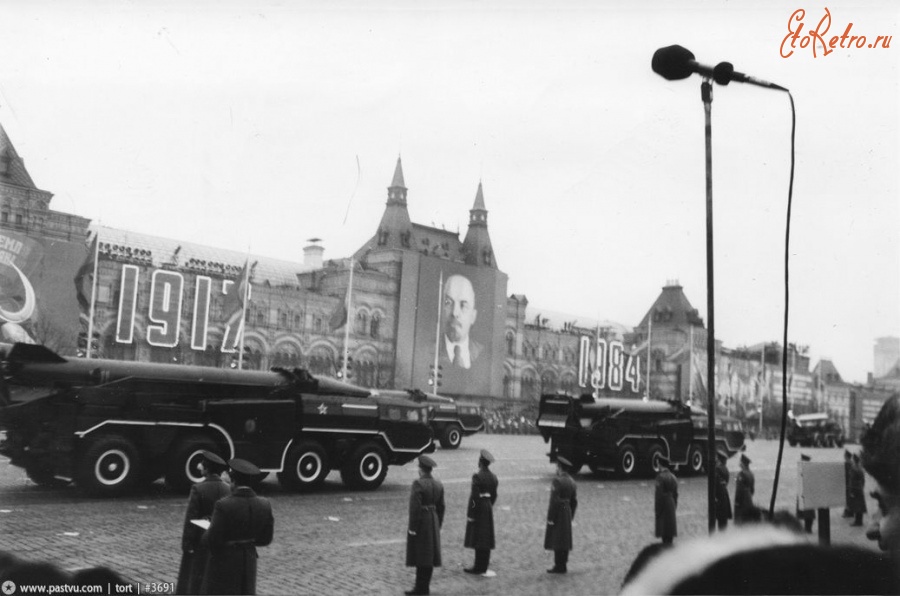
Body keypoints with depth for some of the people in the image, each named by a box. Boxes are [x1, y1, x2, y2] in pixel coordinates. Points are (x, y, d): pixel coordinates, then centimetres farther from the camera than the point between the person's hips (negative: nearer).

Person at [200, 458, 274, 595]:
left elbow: (212, 540, -18)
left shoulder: (223, 505, -22)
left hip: (223, 562, -5)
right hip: (248, 562, 5)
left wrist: (205, 536, 4)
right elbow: (265, 539, 0)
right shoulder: (264, 504, -7)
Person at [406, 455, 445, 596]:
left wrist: (412, 528, -15)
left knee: (420, 557, -1)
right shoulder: (438, 484, 6)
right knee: (429, 555, 12)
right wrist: (438, 525, 18)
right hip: (433, 522, 7)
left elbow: (415, 507, -20)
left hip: (420, 522, -7)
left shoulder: (418, 483, -17)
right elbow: (441, 507, 10)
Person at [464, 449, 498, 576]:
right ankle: (484, 566, 19)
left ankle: (478, 567, 3)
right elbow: (494, 495, 12)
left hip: (478, 509, -7)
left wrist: (470, 514, -14)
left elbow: (474, 497, -19)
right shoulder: (493, 477, 6)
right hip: (489, 509, 7)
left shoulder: (477, 476, -17)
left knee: (478, 539, -1)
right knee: (487, 537, 12)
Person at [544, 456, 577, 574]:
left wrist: (550, 518, -16)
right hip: (567, 513, 8)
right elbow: (574, 501, 12)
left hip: (557, 512, -8)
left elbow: (554, 501, -20)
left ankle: (559, 566, 0)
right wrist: (571, 516, 19)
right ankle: (563, 565, 18)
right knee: (565, 540, 12)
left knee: (556, 540, -2)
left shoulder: (557, 481, -17)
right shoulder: (571, 481, 9)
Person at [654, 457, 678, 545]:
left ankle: (665, 542, 2)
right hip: (671, 504, 7)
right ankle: (670, 542, 19)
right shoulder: (672, 476, 6)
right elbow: (675, 493, 11)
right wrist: (675, 504, 18)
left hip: (662, 503, -7)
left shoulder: (660, 476, -15)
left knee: (662, 523, 0)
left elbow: (659, 492, -18)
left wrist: (656, 506, -14)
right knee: (670, 522, 13)